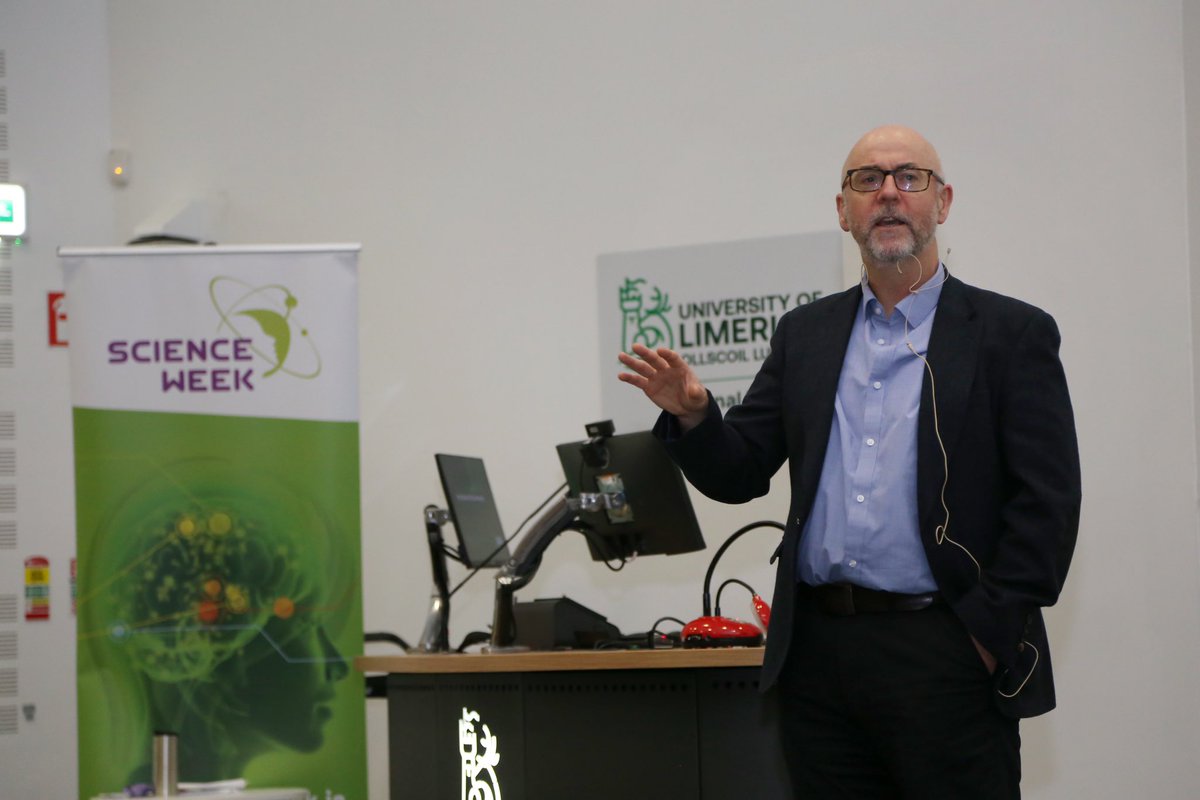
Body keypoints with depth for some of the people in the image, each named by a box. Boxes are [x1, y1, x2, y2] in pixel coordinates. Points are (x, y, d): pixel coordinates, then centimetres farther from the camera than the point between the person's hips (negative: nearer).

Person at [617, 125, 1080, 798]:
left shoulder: (1011, 333, 2)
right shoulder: (805, 334, 15)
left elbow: (1048, 502, -3)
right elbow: (739, 474, 13)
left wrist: (987, 632, -10)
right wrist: (693, 415, -7)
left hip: (944, 654, -4)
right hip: (820, 657, 4)